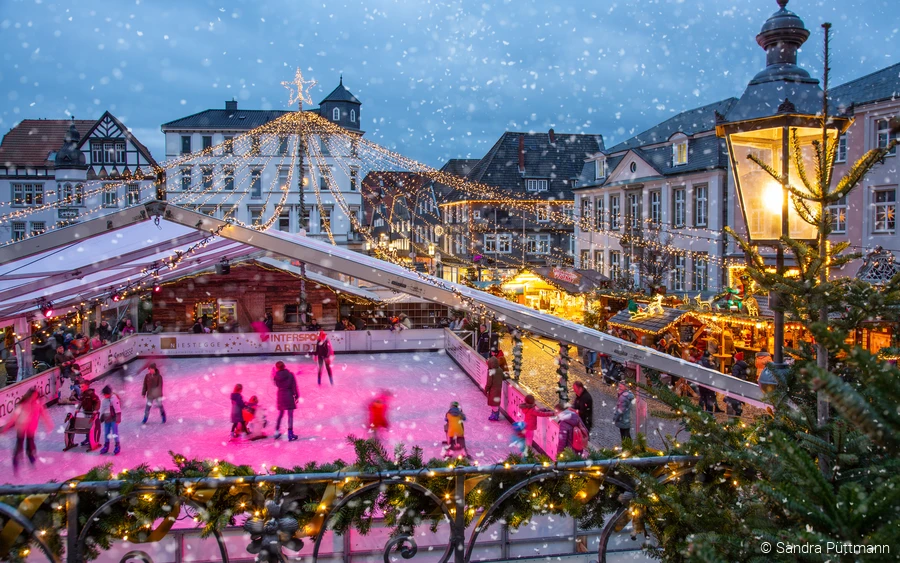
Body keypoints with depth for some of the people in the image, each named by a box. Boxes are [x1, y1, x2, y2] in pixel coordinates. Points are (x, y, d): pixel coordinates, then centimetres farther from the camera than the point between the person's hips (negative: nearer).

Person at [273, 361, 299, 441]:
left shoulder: (277, 376, -4)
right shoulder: (290, 375, -10)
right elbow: (294, 386, -10)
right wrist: (296, 396, -1)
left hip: (280, 396, 4)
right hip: (289, 396, -3)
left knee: (280, 414, 20)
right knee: (290, 415, 0)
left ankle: (277, 431, 24)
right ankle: (290, 434, -1)